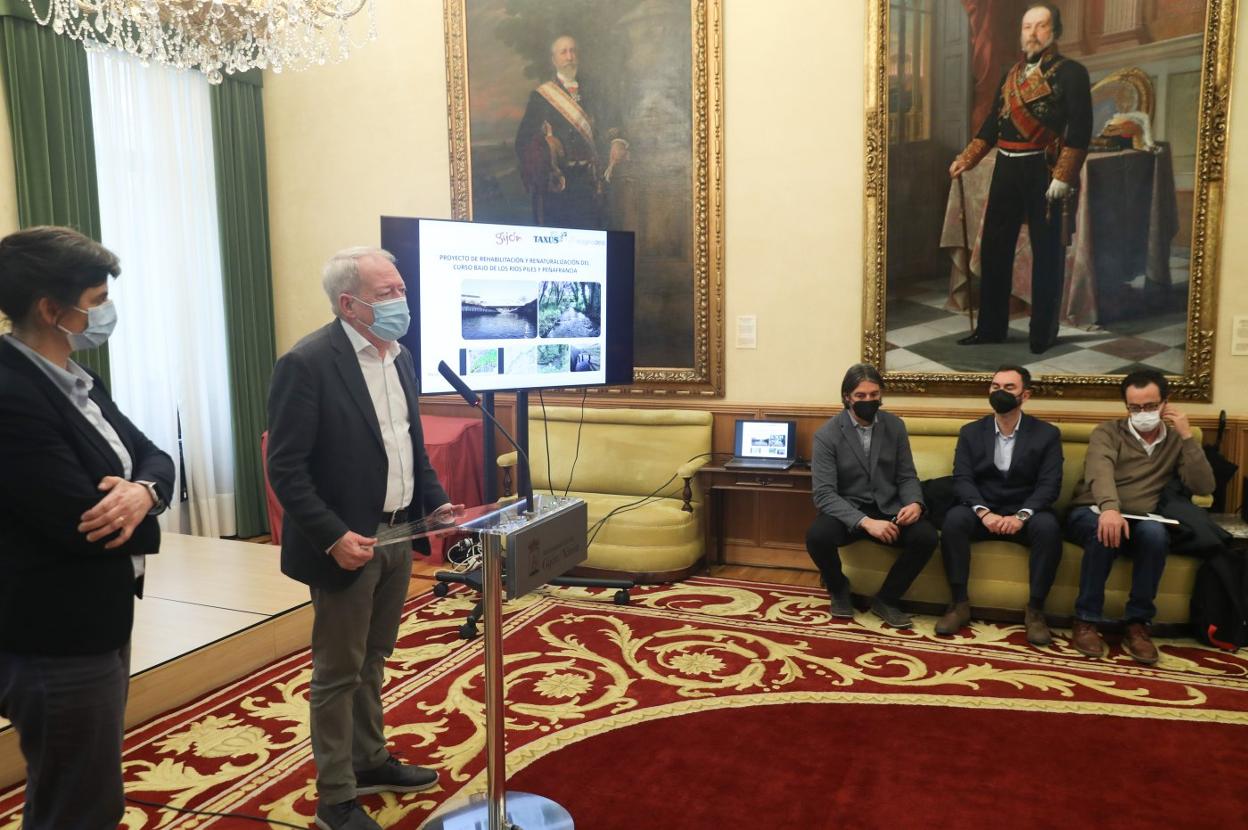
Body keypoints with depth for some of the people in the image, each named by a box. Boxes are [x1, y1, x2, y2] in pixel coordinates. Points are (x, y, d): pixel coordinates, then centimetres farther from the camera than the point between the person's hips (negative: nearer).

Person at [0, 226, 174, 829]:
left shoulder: (73, 379, 7)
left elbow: (153, 456, 6)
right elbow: (83, 524, -27)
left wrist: (143, 491, -17)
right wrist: (140, 516, -6)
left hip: (95, 627, 9)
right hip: (58, 645, -9)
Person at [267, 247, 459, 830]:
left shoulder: (401, 358, 7)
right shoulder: (306, 363, -17)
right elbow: (286, 469, -18)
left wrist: (436, 503, 4)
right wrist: (334, 537, -23)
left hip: (398, 537, 7)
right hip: (347, 544, -7)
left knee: (371, 662, 21)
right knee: (338, 673, 7)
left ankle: (369, 761, 39)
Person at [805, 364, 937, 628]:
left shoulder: (895, 426, 1)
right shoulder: (827, 435, -12)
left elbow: (907, 476, 6)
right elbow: (824, 494, -19)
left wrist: (914, 503, -19)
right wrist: (865, 522, -33)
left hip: (888, 509, 3)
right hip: (847, 512, -3)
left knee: (926, 536, -26)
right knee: (817, 536, -34)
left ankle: (886, 599, 0)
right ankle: (839, 590, 1)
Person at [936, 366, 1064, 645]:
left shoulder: (1047, 434, 2)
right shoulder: (970, 432, 5)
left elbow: (1050, 485, -8)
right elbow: (962, 479, -5)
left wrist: (1021, 516, -26)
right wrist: (984, 512, -25)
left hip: (1025, 514, -1)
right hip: (982, 512, 1)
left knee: (1049, 526, -34)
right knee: (953, 519, -31)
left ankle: (1035, 610, -18)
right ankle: (960, 603, -20)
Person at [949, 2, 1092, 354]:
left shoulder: (1071, 72, -3)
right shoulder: (1011, 74, 16)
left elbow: (1080, 129, -11)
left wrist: (1063, 177, -19)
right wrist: (966, 159, 9)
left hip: (1043, 170, -6)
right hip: (1006, 169, 6)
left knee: (1046, 252, 2)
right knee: (994, 248, 7)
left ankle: (1044, 332, 11)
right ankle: (991, 326, 16)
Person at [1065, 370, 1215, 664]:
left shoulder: (1176, 442, 13)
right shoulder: (1108, 432, 2)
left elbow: (1203, 487, -1)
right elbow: (1100, 471, -20)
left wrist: (1188, 436, -8)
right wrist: (1109, 508, -41)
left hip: (1139, 521, 2)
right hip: (1092, 513, -2)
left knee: (1155, 532, -34)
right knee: (1106, 532, -38)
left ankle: (1137, 624, -21)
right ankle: (1086, 621, -23)